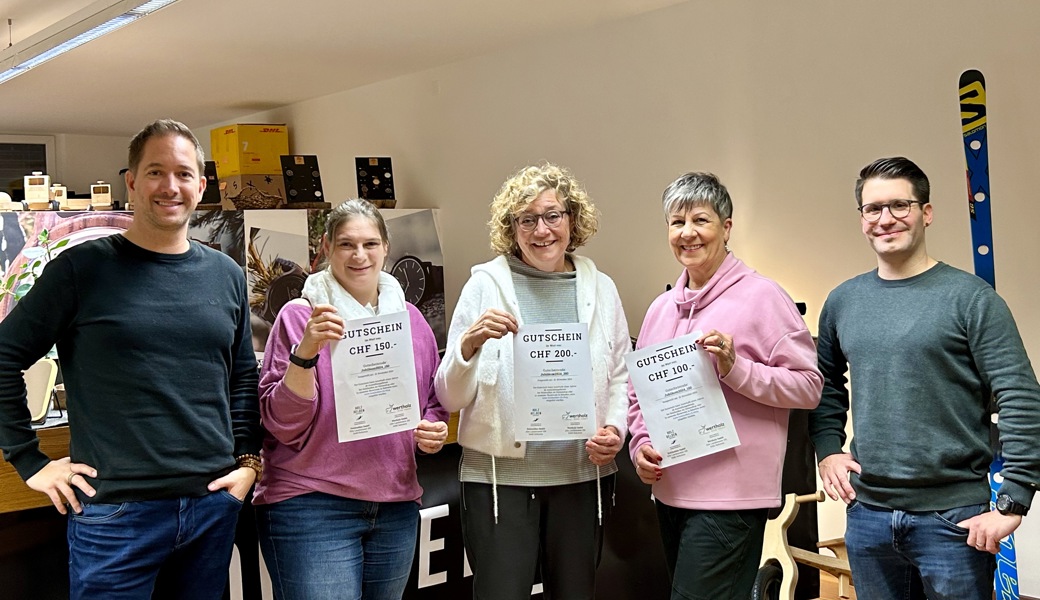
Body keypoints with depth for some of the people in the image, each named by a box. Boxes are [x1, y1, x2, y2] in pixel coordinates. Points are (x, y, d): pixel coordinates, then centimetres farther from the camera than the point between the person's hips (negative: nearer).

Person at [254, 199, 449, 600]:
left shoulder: (410, 318, 8)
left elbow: (433, 404, 18)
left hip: (396, 510, 5)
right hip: (312, 506, -5)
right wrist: (306, 349, -23)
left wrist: (434, 432, -3)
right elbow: (282, 423, -10)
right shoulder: (300, 316, -5)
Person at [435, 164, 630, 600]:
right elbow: (451, 398, -4)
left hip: (582, 475, 3)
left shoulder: (600, 289, 5)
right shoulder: (485, 285, -3)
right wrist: (470, 344, -23)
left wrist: (615, 429, -5)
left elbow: (620, 376, 13)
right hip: (500, 476, -3)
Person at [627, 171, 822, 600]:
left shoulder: (762, 297, -7)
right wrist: (641, 445, 1)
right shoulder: (660, 308, 11)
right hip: (670, 492, 7)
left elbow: (808, 386, -10)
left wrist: (735, 367, -21)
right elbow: (639, 392, 18)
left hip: (730, 498, -7)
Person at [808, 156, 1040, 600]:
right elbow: (827, 385, 19)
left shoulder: (970, 298, -7)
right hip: (866, 513, 4)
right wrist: (827, 448, 4)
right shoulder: (842, 302, 6)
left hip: (952, 516, -4)